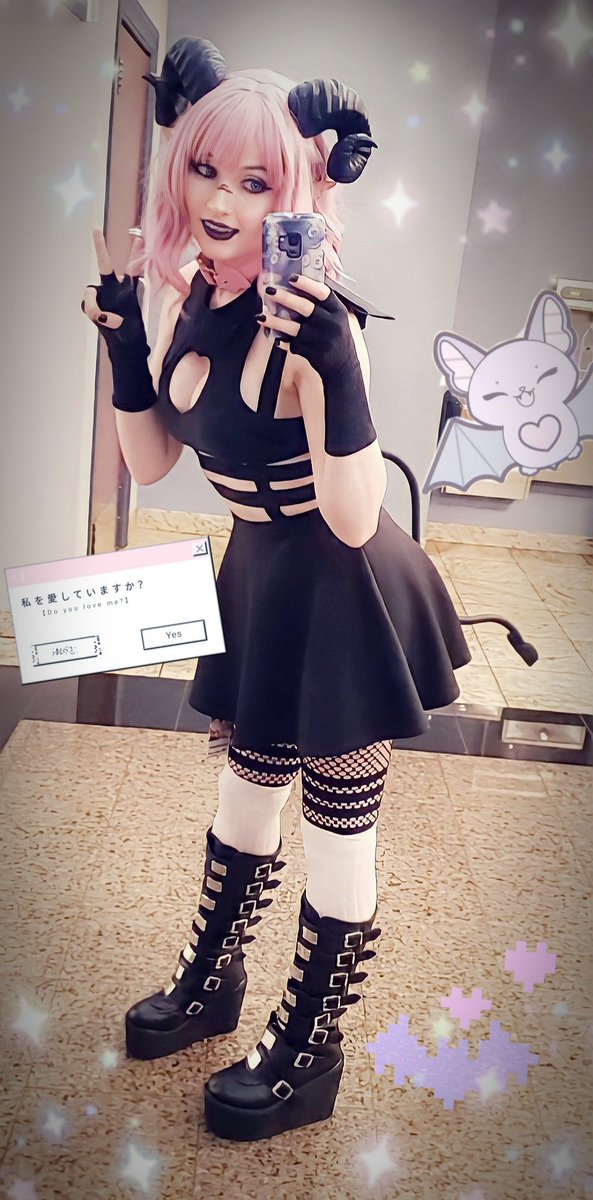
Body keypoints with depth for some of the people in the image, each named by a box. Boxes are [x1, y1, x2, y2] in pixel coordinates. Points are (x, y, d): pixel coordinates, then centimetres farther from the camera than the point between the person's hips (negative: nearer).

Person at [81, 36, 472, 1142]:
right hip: (259, 576, 8)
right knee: (246, 786, 23)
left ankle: (309, 1056, 29)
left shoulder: (313, 322, -25)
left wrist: (337, 370, -40)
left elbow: (354, 520, -30)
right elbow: (150, 462, 5)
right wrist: (124, 345, -6)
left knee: (336, 835, 6)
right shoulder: (190, 298, -2)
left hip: (347, 595, -7)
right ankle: (211, 983, 46)